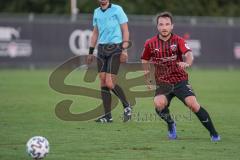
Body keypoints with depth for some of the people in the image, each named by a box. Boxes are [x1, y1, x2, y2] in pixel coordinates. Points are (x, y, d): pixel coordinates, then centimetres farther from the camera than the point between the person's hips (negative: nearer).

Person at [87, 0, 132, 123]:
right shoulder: (96, 12, 14)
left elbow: (125, 30, -3)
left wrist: (124, 49, -11)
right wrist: (91, 52, 17)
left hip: (115, 48, -6)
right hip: (101, 49, 6)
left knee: (110, 83, -13)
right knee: (103, 82, 0)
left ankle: (127, 107, 9)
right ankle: (107, 116, 5)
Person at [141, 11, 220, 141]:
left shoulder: (178, 40, -6)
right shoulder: (150, 44, 0)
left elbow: (188, 54, -24)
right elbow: (145, 60, 18)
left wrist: (187, 63, -46)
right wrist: (147, 79, 15)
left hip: (180, 80, -1)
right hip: (162, 83, 1)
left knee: (193, 104, -21)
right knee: (159, 104, -29)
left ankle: (213, 133, -7)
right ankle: (170, 125, 3)